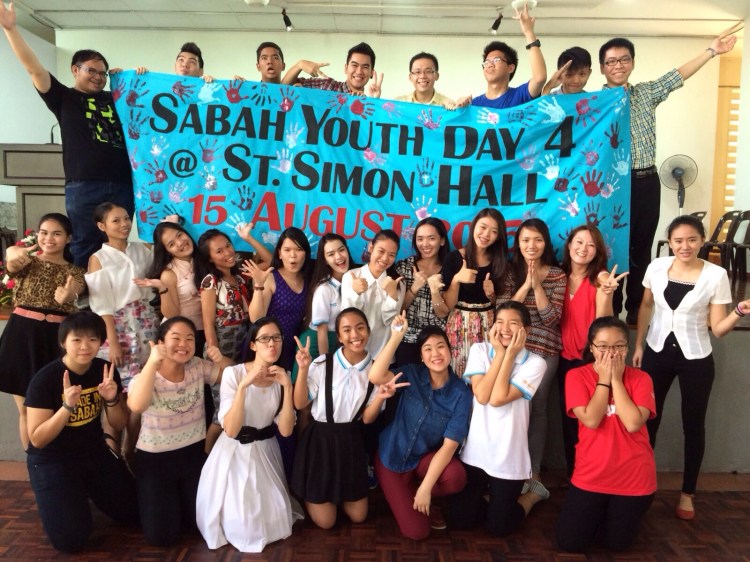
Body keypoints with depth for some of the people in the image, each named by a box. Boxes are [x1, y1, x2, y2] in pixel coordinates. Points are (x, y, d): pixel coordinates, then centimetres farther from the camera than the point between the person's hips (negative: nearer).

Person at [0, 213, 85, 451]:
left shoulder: (74, 272, 7)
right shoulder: (27, 262, 4)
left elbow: (73, 295, -12)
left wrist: (66, 298, -37)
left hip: (56, 339, 0)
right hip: (21, 335, 0)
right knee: (26, 408, 8)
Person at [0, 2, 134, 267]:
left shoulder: (115, 99, 20)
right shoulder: (64, 98, 10)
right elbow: (34, 68, 0)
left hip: (122, 185, 4)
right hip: (83, 187, -3)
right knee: (85, 246, 0)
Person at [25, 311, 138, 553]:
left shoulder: (105, 370, -8)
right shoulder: (44, 379, -21)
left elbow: (119, 424, -2)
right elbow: (37, 440, -20)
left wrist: (111, 399, -23)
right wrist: (67, 406, -35)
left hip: (95, 453, 4)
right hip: (52, 460, -4)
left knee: (135, 513, 5)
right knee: (70, 539, -11)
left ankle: (86, 491, 29)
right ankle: (61, 499, 20)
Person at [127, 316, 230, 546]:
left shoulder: (198, 367, -6)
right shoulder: (145, 378, -17)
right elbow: (136, 406, -38)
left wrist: (221, 359, -22)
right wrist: (152, 362, -44)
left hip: (194, 453, 3)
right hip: (155, 459, -3)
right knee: (161, 535, -5)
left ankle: (179, 500, 33)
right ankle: (159, 502, 29)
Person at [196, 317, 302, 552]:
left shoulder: (282, 376, -2)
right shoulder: (233, 373, -17)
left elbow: (286, 430, -13)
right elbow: (231, 430, -26)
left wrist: (287, 387, -22)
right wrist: (243, 385, -35)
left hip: (266, 452, 4)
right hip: (234, 452, -4)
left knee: (273, 521, 2)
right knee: (241, 525, -6)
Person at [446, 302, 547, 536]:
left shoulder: (535, 363, -10)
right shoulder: (479, 350, -3)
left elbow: (498, 398, -21)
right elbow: (482, 395, -18)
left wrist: (509, 354, -17)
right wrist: (500, 352, -15)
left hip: (509, 457, -2)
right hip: (475, 450, 2)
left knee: (498, 527, 8)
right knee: (458, 520, 5)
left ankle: (533, 493, 34)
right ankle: (487, 492, 34)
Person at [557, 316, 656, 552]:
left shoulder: (640, 378, -7)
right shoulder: (577, 376, -9)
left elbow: (633, 424, -21)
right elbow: (591, 420, -21)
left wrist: (616, 380, -18)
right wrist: (604, 379, -17)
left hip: (634, 477, 0)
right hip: (591, 475, 0)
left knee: (617, 543, 13)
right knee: (570, 543, 3)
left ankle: (614, 512, 44)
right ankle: (597, 511, 32)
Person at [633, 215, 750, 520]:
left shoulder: (716, 275, -12)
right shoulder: (657, 267, -5)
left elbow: (718, 328, -10)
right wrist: (638, 345, 7)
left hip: (696, 359, -2)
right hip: (657, 352, 2)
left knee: (693, 425, 10)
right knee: (647, 419, 10)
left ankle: (687, 493, 26)